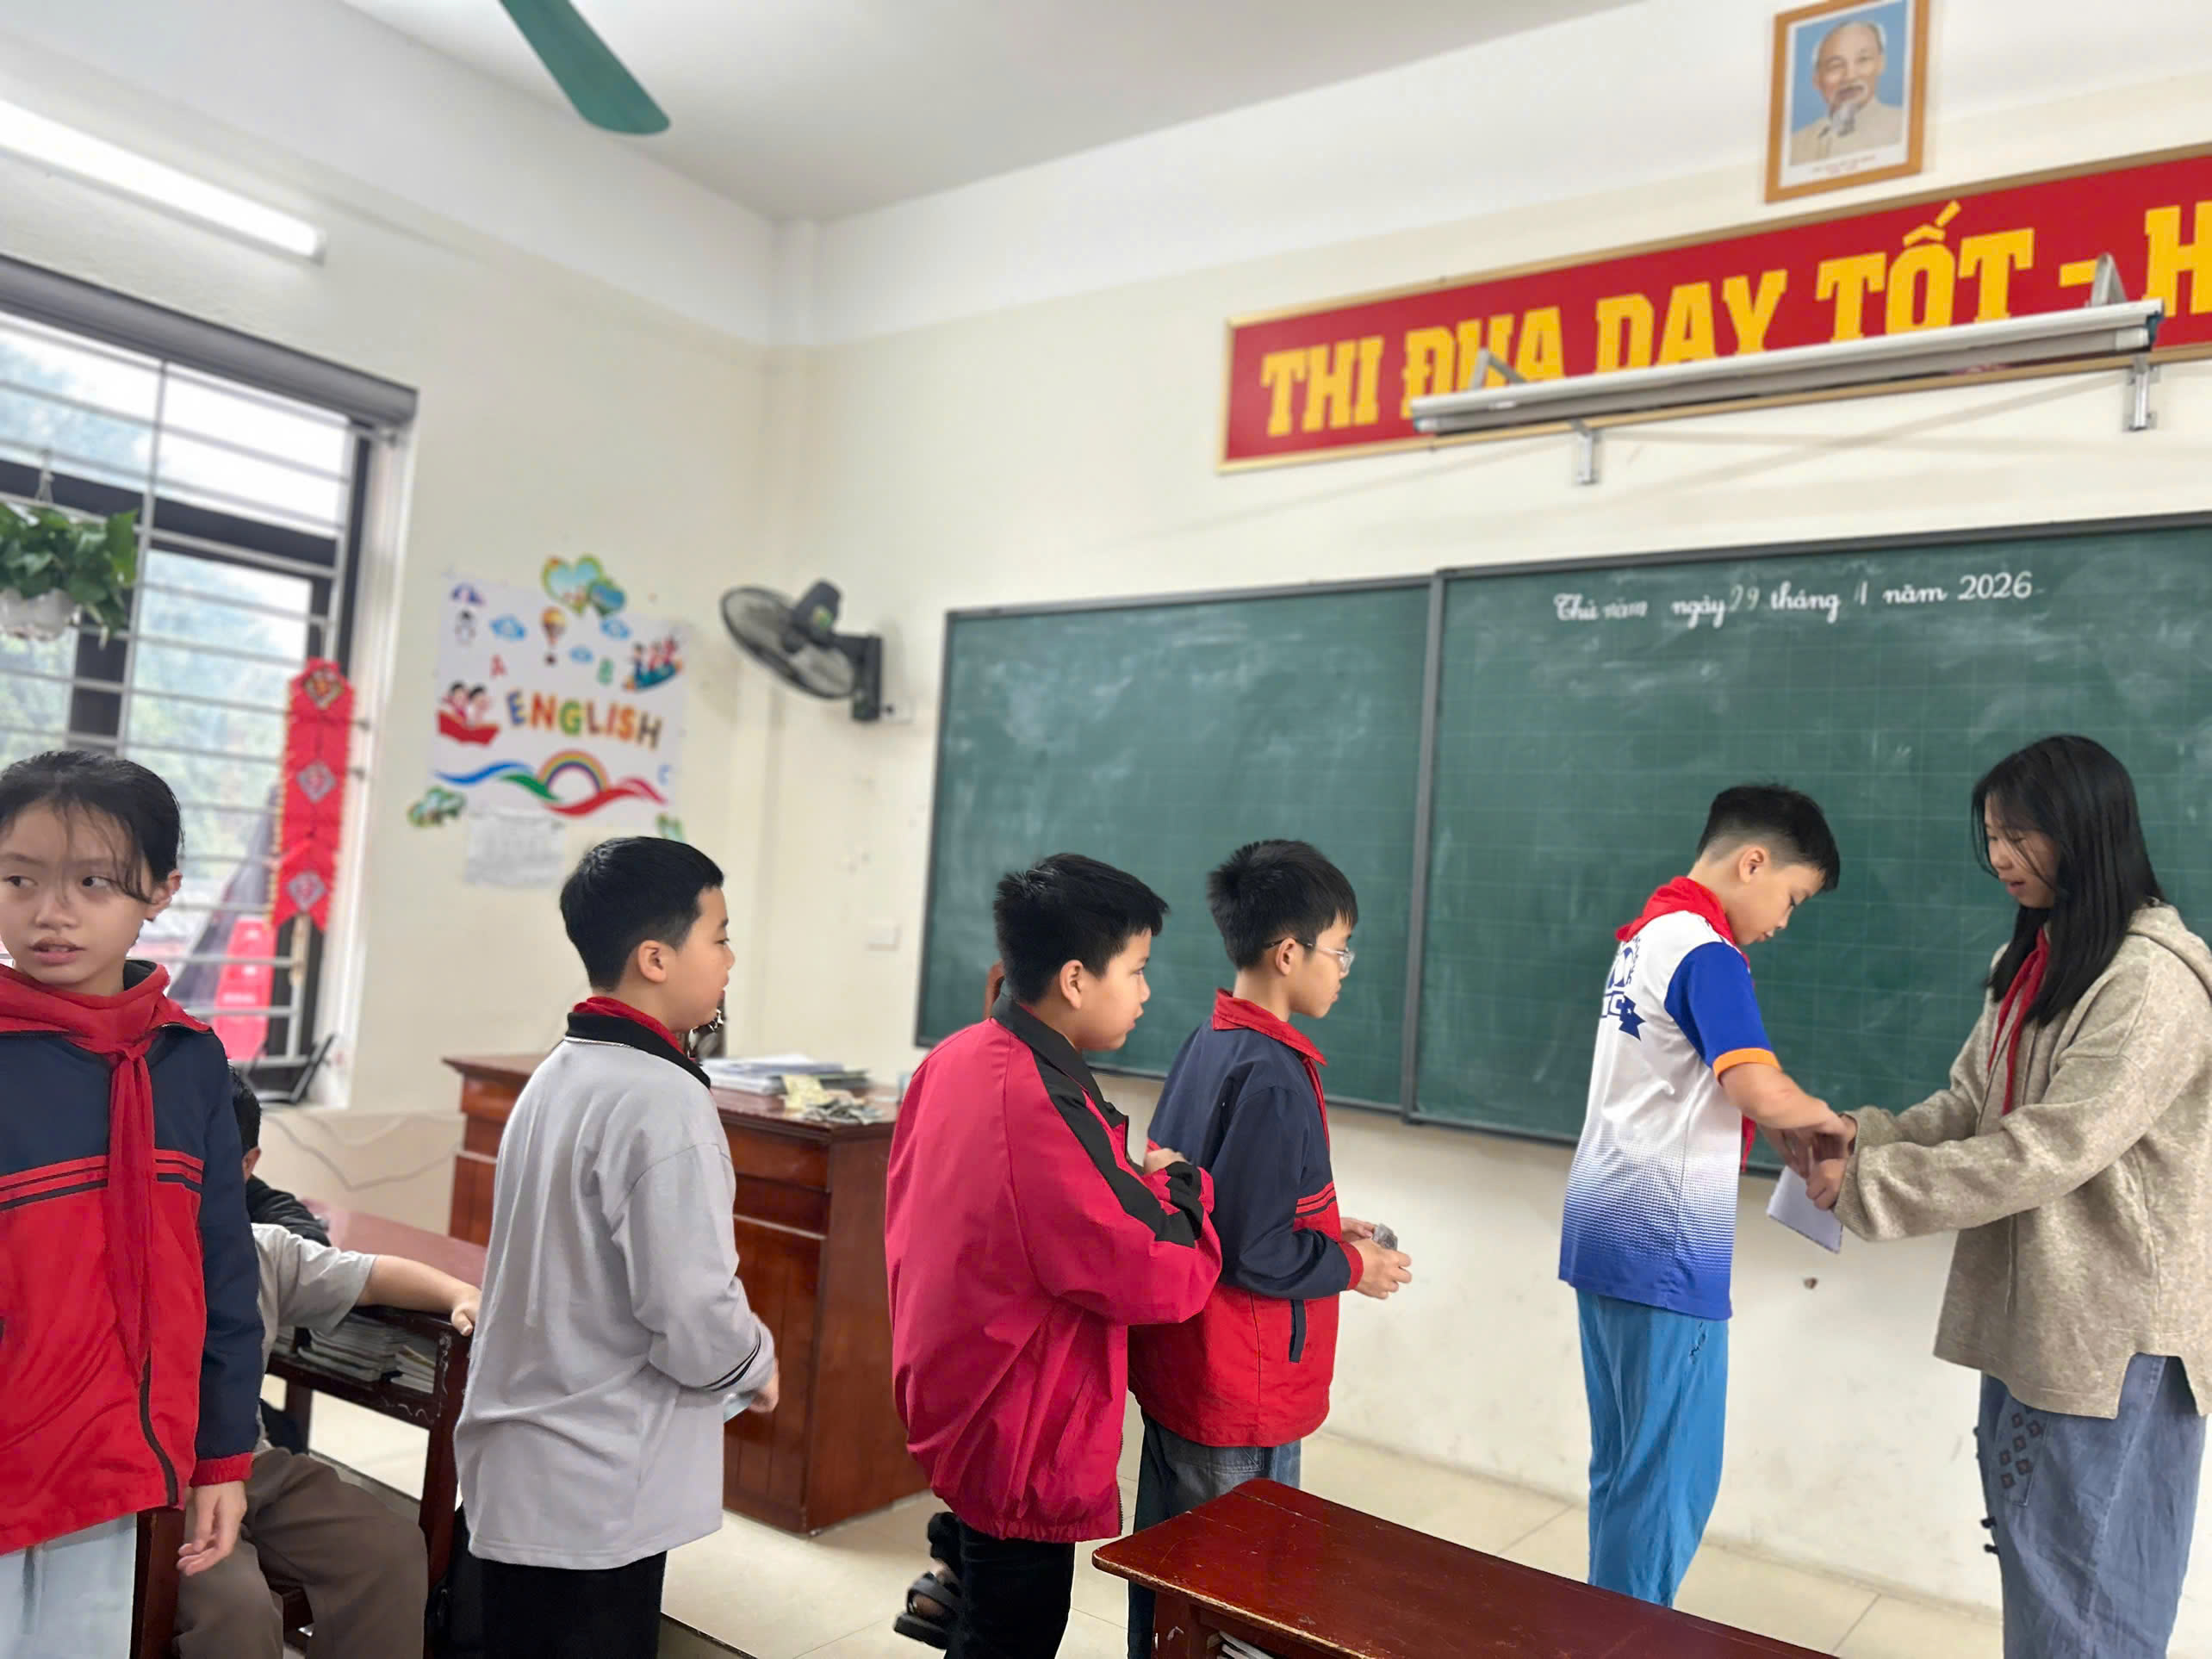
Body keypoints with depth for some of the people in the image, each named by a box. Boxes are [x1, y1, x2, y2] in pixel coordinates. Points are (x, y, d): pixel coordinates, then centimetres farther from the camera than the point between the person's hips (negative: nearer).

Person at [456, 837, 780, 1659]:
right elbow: (693, 1319, -25)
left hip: (514, 1473, 8)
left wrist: (730, 1356, 12)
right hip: (601, 1496, -8)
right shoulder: (662, 1100, -22)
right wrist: (756, 1365, -5)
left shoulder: (558, 1074, 6)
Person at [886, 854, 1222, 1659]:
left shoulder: (954, 1059, -4)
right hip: (1019, 1433, -8)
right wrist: (1178, 1183, -8)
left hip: (951, 1395, 8)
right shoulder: (1044, 1113, -32)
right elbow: (1161, 1283, -26)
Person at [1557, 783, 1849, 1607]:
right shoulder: (1705, 953, -15)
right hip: (1661, 1248, -9)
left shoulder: (1645, 935, 12)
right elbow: (1761, 1092, -25)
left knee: (1623, 1463, 18)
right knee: (1670, 1475, 3)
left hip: (1606, 1233, 9)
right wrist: (1826, 1119, -5)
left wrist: (1792, 1134, 8)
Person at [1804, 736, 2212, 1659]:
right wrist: (1861, 1137, -9)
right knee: (2027, 1551, 20)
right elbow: (1968, 1108, 9)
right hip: (2023, 1307, 9)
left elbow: (2047, 1151, -24)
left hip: (2112, 1325, -8)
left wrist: (1865, 1187, -21)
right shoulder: (2030, 960, 11)